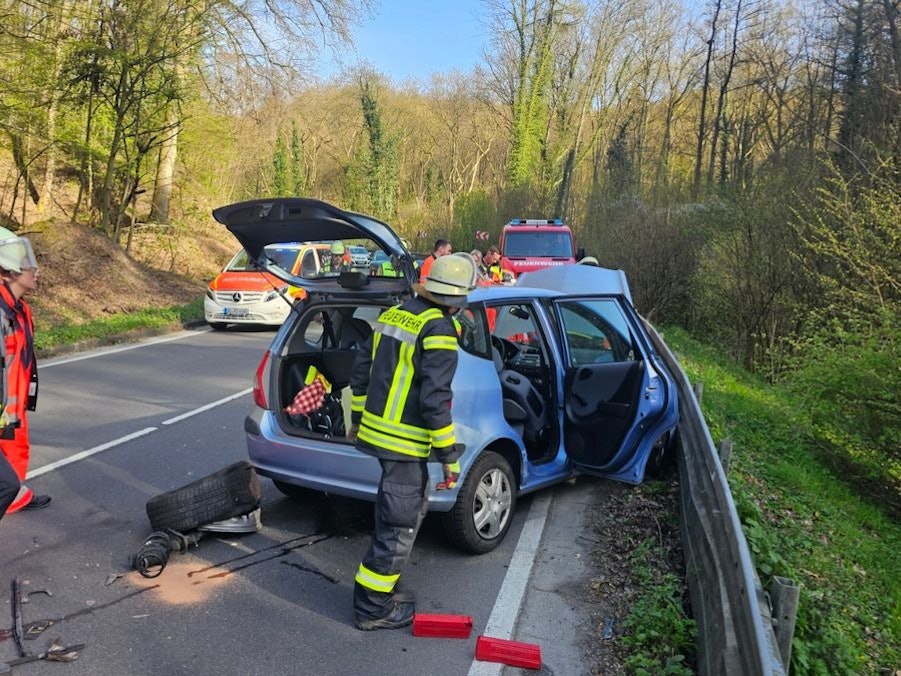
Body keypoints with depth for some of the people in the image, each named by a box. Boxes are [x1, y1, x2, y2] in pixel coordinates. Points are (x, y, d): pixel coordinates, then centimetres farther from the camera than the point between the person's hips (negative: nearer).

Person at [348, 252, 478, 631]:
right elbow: (434, 399, -22)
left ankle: (382, 588, 38)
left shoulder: (394, 314, 7)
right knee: (399, 525, 5)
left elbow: (360, 371, 14)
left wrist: (358, 419, 24)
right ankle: (373, 609, 18)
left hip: (375, 428, 9)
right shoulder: (439, 329, -18)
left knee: (406, 508, 25)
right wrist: (449, 455, -15)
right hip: (404, 443, -9)